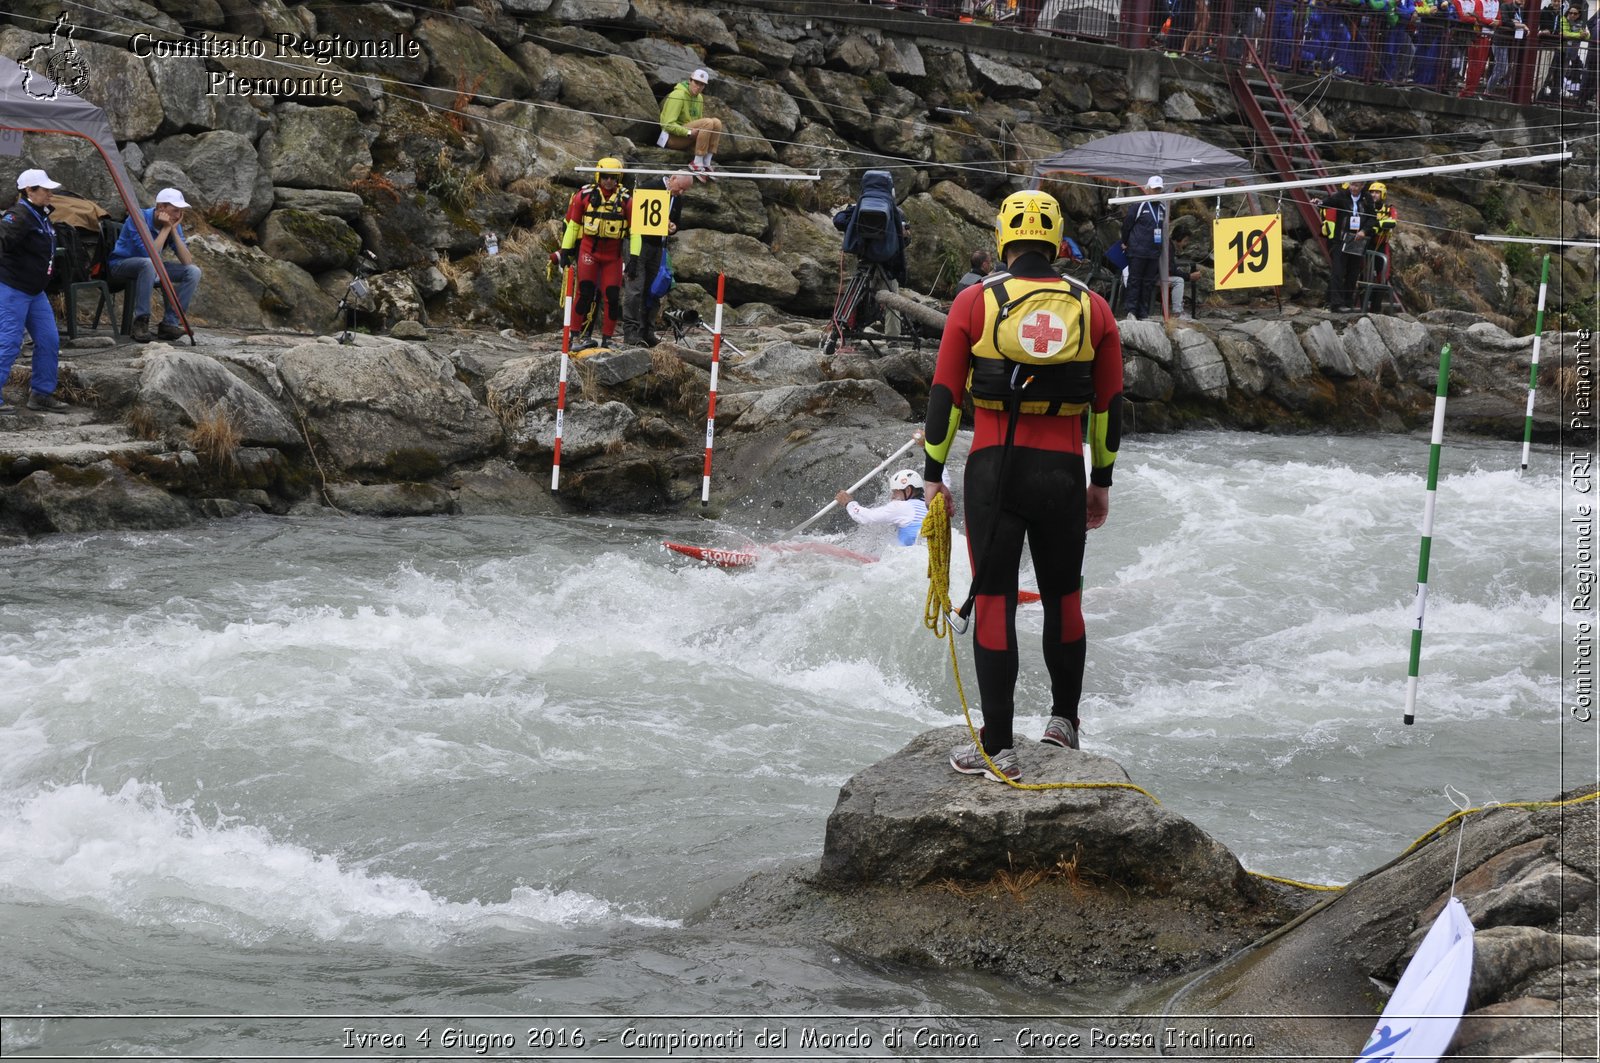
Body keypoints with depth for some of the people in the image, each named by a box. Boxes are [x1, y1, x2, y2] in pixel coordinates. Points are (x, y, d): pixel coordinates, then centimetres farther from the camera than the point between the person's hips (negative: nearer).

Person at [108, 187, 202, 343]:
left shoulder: (173, 224, -5)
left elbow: (187, 261, -13)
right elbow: (150, 254, -33)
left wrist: (174, 231, -18)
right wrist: (165, 229, -26)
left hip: (151, 266, 6)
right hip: (121, 264, -6)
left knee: (193, 271, -12)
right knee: (149, 264, -40)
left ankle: (169, 323, -13)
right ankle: (141, 322, -32)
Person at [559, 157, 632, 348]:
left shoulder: (625, 200, -2)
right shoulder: (585, 195, -2)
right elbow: (572, 223, 6)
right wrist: (566, 249, 5)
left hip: (613, 253, 1)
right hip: (589, 249, -1)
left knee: (612, 295, 0)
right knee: (586, 291, -10)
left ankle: (607, 338, 10)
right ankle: (583, 334, -4)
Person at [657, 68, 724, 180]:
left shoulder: (699, 98, 12)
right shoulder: (678, 95, -15)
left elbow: (699, 124, 21)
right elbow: (668, 124, -20)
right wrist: (688, 132, -27)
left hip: (688, 137, 8)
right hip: (672, 137, -8)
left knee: (717, 122, -11)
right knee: (707, 122, -26)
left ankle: (707, 163, -16)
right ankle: (697, 163, -27)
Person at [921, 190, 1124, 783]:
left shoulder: (975, 302, -3)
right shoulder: (1092, 309, 3)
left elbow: (944, 394, -1)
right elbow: (1109, 405, 8)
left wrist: (933, 474, 8)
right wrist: (1102, 480, 19)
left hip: (993, 469, -2)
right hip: (1064, 472, 2)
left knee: (994, 603, 1)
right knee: (1063, 597, 19)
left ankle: (998, 749, -1)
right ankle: (1064, 720, 31)